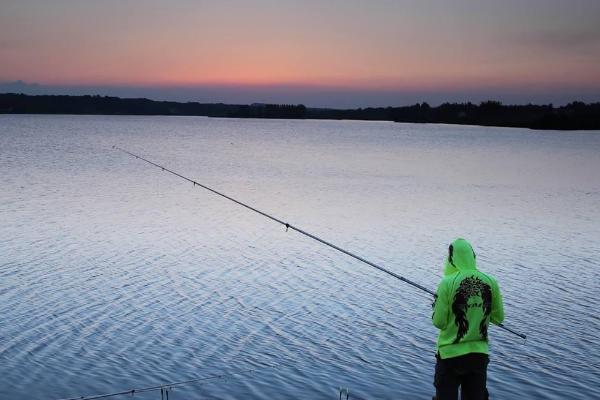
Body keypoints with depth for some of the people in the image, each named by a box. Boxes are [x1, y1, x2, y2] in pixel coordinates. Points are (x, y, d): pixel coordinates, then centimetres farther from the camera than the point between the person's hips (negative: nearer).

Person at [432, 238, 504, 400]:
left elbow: (439, 322, -10)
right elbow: (498, 318, 6)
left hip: (450, 354, -3)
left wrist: (435, 306, 8)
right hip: (479, 354, 4)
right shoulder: (490, 282, -4)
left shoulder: (447, 283, -14)